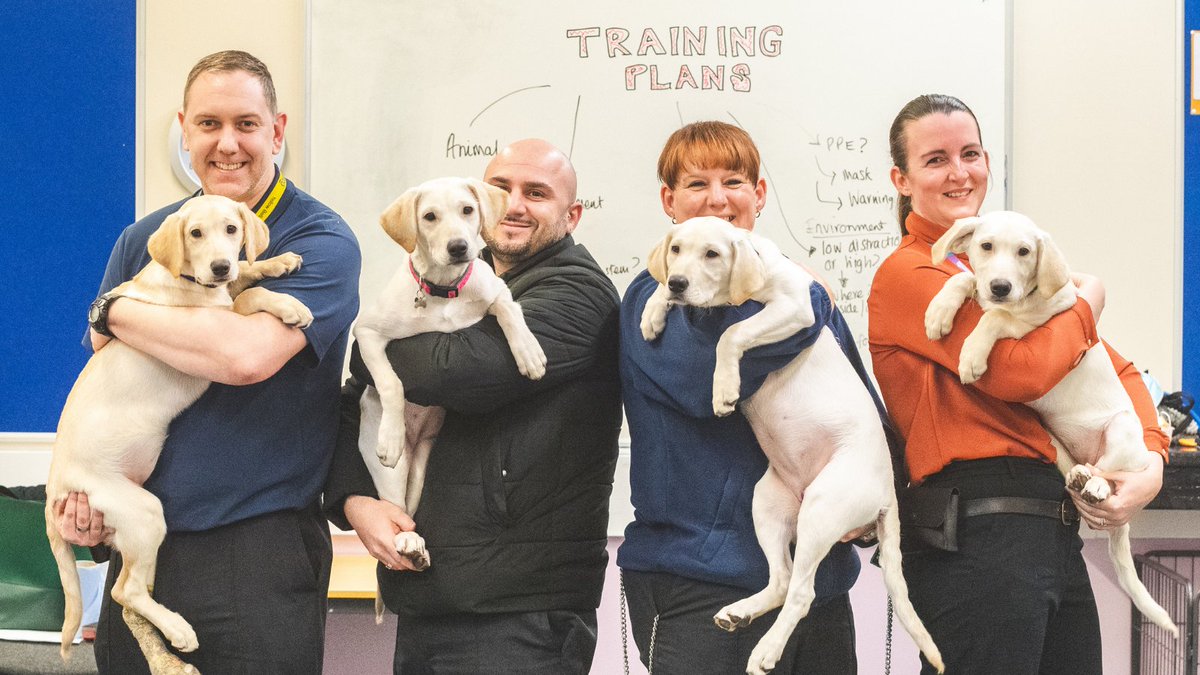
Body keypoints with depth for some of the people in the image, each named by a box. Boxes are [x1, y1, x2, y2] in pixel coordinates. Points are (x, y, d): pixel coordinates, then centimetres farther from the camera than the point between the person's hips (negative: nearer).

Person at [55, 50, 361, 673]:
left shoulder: (321, 241, -9)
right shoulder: (142, 240, 9)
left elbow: (247, 354, -25)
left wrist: (115, 312, -11)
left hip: (259, 551, -5)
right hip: (140, 543, 5)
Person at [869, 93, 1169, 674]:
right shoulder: (907, 274, -7)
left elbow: (1118, 370, 19)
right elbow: (1022, 371, -19)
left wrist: (1152, 463, 1)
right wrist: (1085, 303, 0)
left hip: (1055, 531, 8)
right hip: (978, 538, -8)